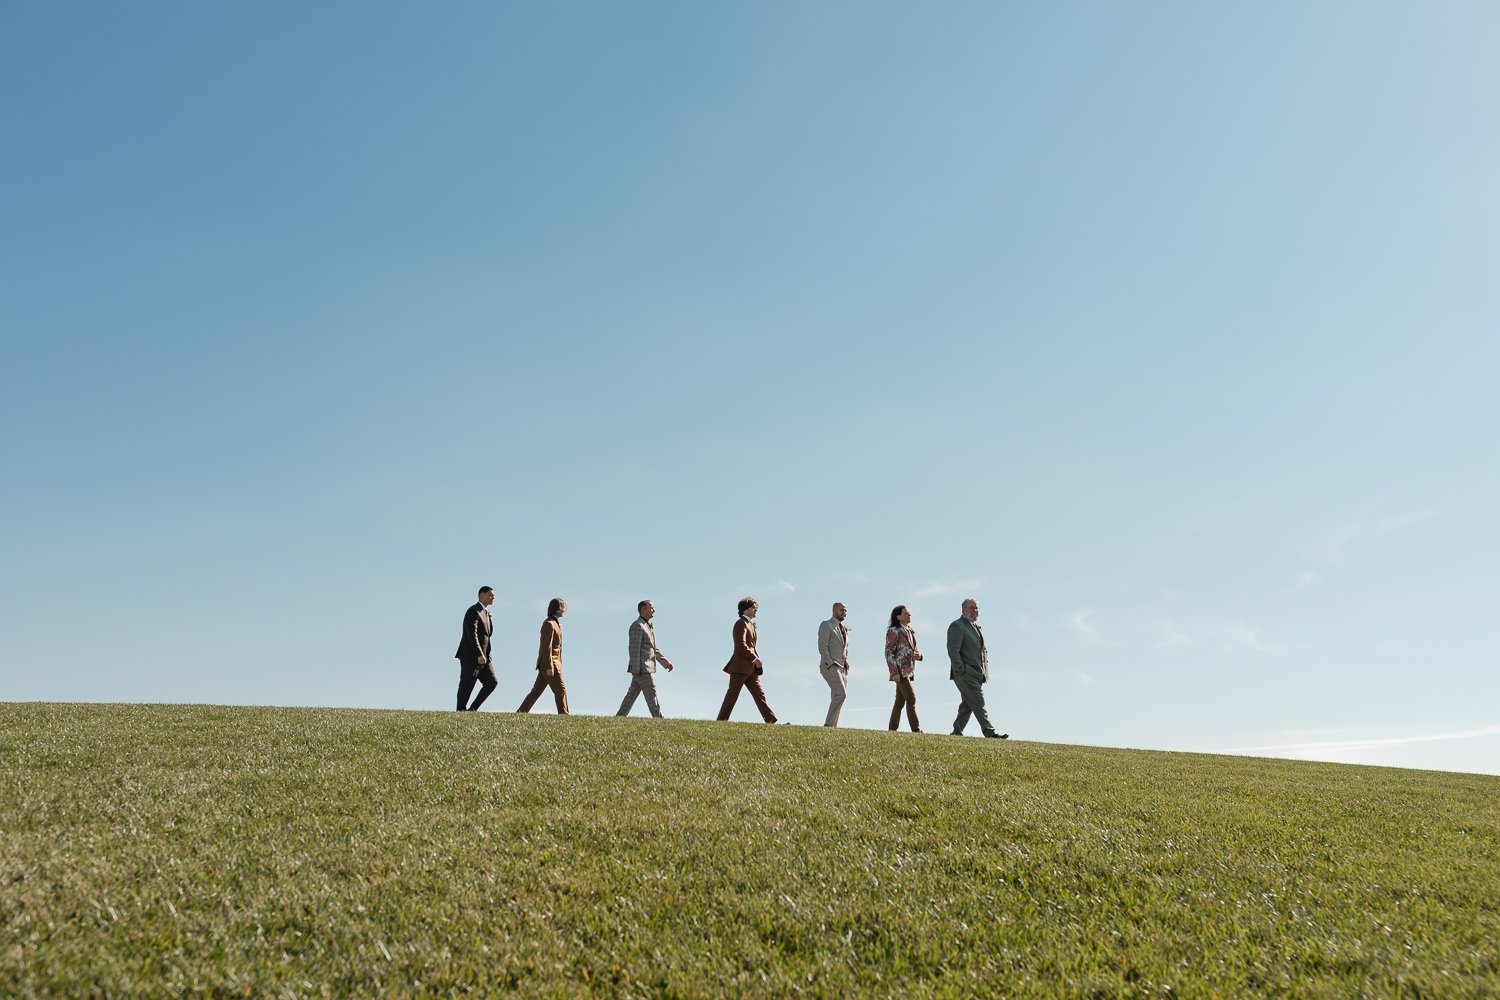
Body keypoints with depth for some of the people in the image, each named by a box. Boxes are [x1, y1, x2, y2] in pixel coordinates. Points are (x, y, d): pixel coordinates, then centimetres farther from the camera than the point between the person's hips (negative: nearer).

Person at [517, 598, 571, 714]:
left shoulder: (555, 623, 19)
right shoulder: (549, 624, -11)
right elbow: (547, 647, -18)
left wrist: (558, 664, 21)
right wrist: (549, 667, -22)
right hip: (549, 662, -9)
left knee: (536, 691, 8)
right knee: (560, 690, -6)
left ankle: (520, 713, 9)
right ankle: (563, 715, -4)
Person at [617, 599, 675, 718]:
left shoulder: (648, 627, 20)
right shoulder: (637, 626, -12)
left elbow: (654, 650, 22)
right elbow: (634, 648, -18)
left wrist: (666, 662, 14)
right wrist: (635, 669, -22)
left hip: (646, 668, 10)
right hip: (642, 668, -10)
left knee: (632, 695, 10)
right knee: (651, 695, -8)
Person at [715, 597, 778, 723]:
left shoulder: (750, 624, 23)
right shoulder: (741, 623, -7)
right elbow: (741, 644, -19)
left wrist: (757, 660, 12)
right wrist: (755, 658, -20)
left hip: (750, 667, 9)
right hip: (740, 665, -9)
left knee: (759, 694, 4)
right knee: (733, 694, -7)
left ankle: (771, 721, 1)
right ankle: (721, 720, -2)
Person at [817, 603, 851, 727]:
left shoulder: (844, 628, 21)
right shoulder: (826, 625, -3)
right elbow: (822, 647, -11)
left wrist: (846, 663, 13)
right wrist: (831, 663, -18)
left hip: (842, 669, 8)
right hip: (830, 667, -8)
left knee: (836, 698, 4)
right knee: (841, 694, -21)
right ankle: (828, 724, -18)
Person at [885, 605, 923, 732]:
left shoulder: (910, 631, 19)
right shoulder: (893, 631, -7)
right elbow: (889, 652, -11)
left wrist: (918, 654, 1)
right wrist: (894, 672, -18)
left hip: (909, 671, 8)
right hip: (900, 671, -8)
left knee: (900, 701, 9)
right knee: (911, 698, -14)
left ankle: (892, 729, 12)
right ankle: (916, 729, -16)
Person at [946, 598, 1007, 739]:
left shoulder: (977, 626, 22)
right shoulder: (957, 626, -6)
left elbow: (983, 650, 28)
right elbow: (953, 650, -14)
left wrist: (985, 671, 16)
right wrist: (961, 670, -18)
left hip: (977, 673, 9)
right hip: (965, 674, -9)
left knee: (968, 704, 10)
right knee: (978, 702, -14)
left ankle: (956, 732, 17)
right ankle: (989, 733, -18)